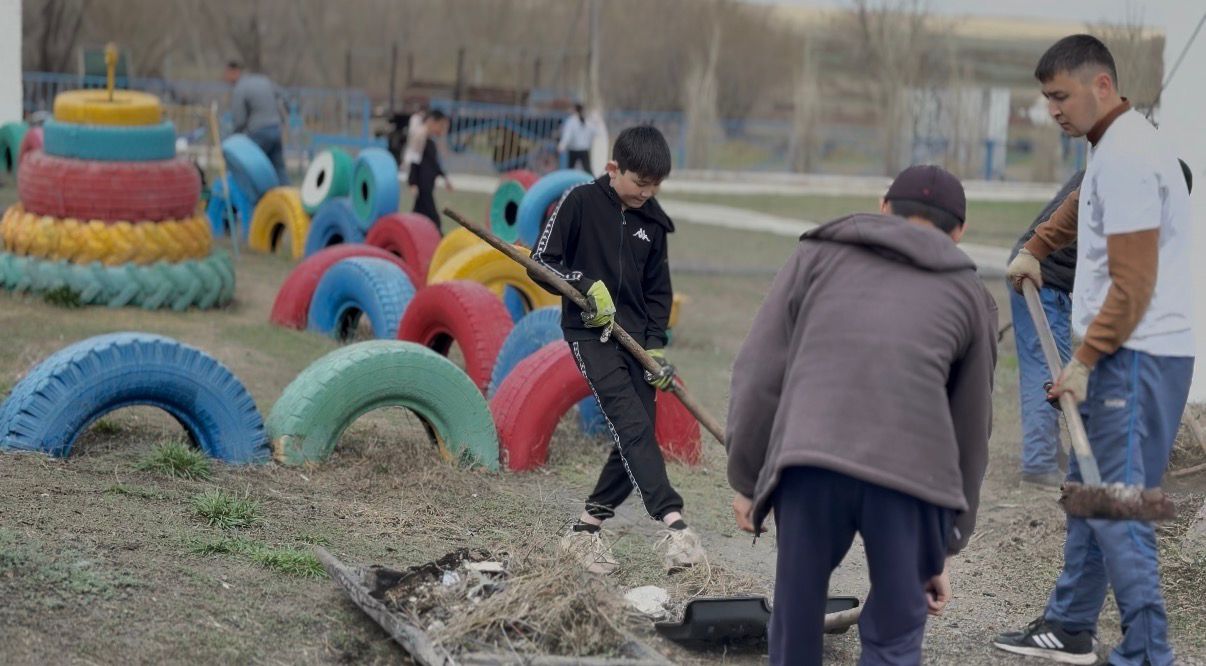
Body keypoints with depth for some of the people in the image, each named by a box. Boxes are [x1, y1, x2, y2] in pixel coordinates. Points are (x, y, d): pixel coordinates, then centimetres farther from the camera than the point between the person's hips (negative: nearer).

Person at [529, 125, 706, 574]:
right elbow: (540, 263, -5)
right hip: (591, 333, -6)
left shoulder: (652, 221, 10)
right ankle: (674, 525, -30)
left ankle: (586, 530, 15)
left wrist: (655, 345, 4)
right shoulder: (581, 202, -6)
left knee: (636, 442, 2)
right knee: (634, 427, -20)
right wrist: (588, 285, -19)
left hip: (636, 338, 6)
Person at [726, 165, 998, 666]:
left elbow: (759, 372, 15)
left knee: (796, 619, 16)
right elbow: (970, 432, 27)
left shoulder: (821, 254, 24)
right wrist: (946, 550, 33)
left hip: (809, 458, 0)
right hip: (911, 469, 0)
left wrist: (745, 478, 20)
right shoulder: (968, 294, 26)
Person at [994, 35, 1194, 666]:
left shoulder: (1126, 157, -17)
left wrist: (1084, 361, -17)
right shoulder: (1114, 147, 16)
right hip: (1121, 354, 11)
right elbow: (1083, 209, 42)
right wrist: (1035, 248, 36)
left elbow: (1133, 286, -21)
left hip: (1138, 357, -11)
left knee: (1115, 509, -13)